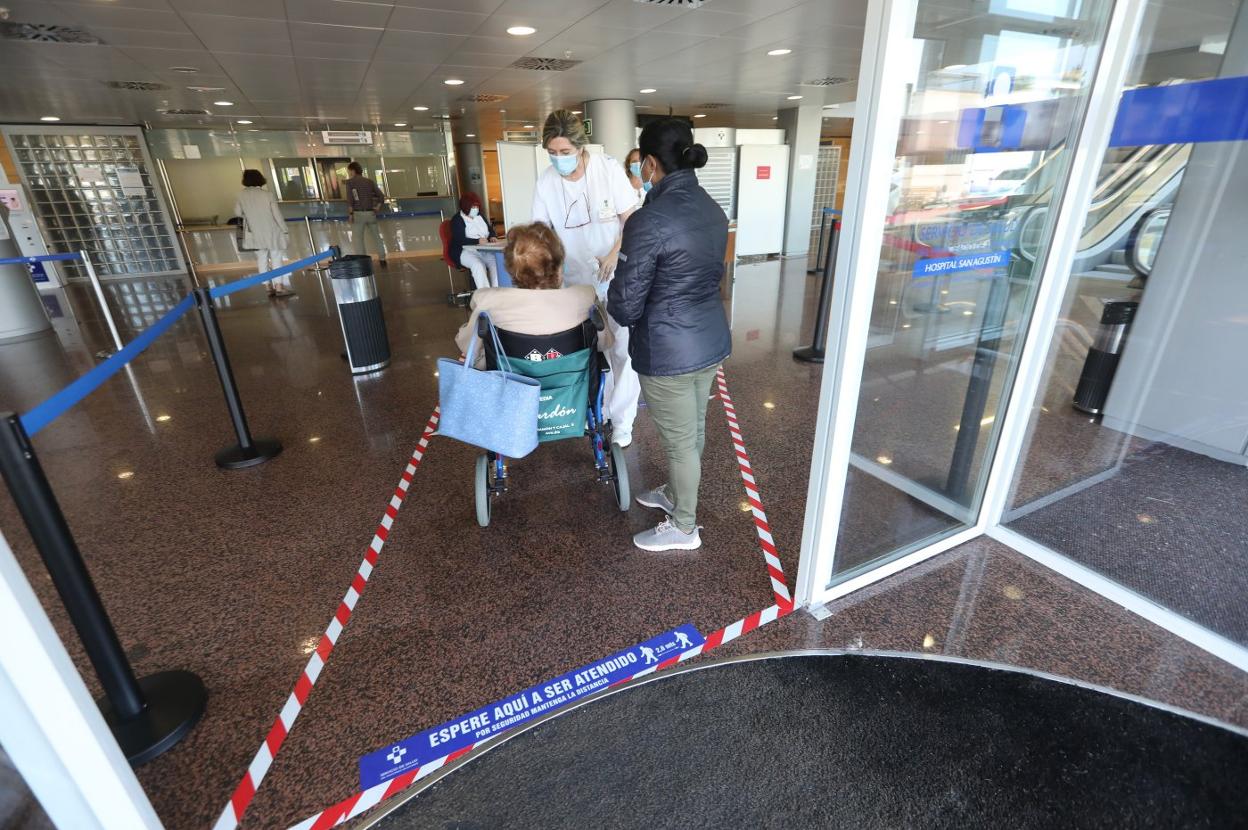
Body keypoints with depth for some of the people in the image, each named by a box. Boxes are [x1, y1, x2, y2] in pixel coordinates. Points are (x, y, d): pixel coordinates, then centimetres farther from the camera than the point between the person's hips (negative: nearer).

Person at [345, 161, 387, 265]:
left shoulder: (350, 182, -2)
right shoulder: (370, 181, 10)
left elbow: (350, 198, -14)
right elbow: (381, 196, 3)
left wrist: (350, 213, -12)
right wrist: (377, 208, 9)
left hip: (358, 214, -4)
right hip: (370, 213, 4)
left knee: (358, 239, 0)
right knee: (376, 237, 13)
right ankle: (382, 259, 14)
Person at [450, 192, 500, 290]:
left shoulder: (480, 216, 18)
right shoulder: (457, 220, -2)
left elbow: (490, 230, 25)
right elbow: (459, 240, -15)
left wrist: (492, 237, -1)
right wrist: (477, 241, -26)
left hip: (484, 250, 5)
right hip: (465, 251, -5)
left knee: (497, 261, -27)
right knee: (478, 265, -37)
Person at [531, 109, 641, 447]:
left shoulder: (609, 169, -13)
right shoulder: (546, 181, -6)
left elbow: (631, 221, -7)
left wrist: (614, 255, -21)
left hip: (617, 274, -2)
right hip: (577, 278, 3)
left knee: (623, 346, 0)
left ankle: (622, 419, 14)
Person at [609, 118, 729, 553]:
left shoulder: (650, 220, -21)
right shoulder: (714, 210, 5)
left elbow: (625, 304, -18)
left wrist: (613, 307, 4)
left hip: (669, 350, -8)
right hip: (711, 338, 8)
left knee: (679, 439, 8)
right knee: (693, 429, 23)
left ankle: (684, 528, 28)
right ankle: (676, 493, 47)